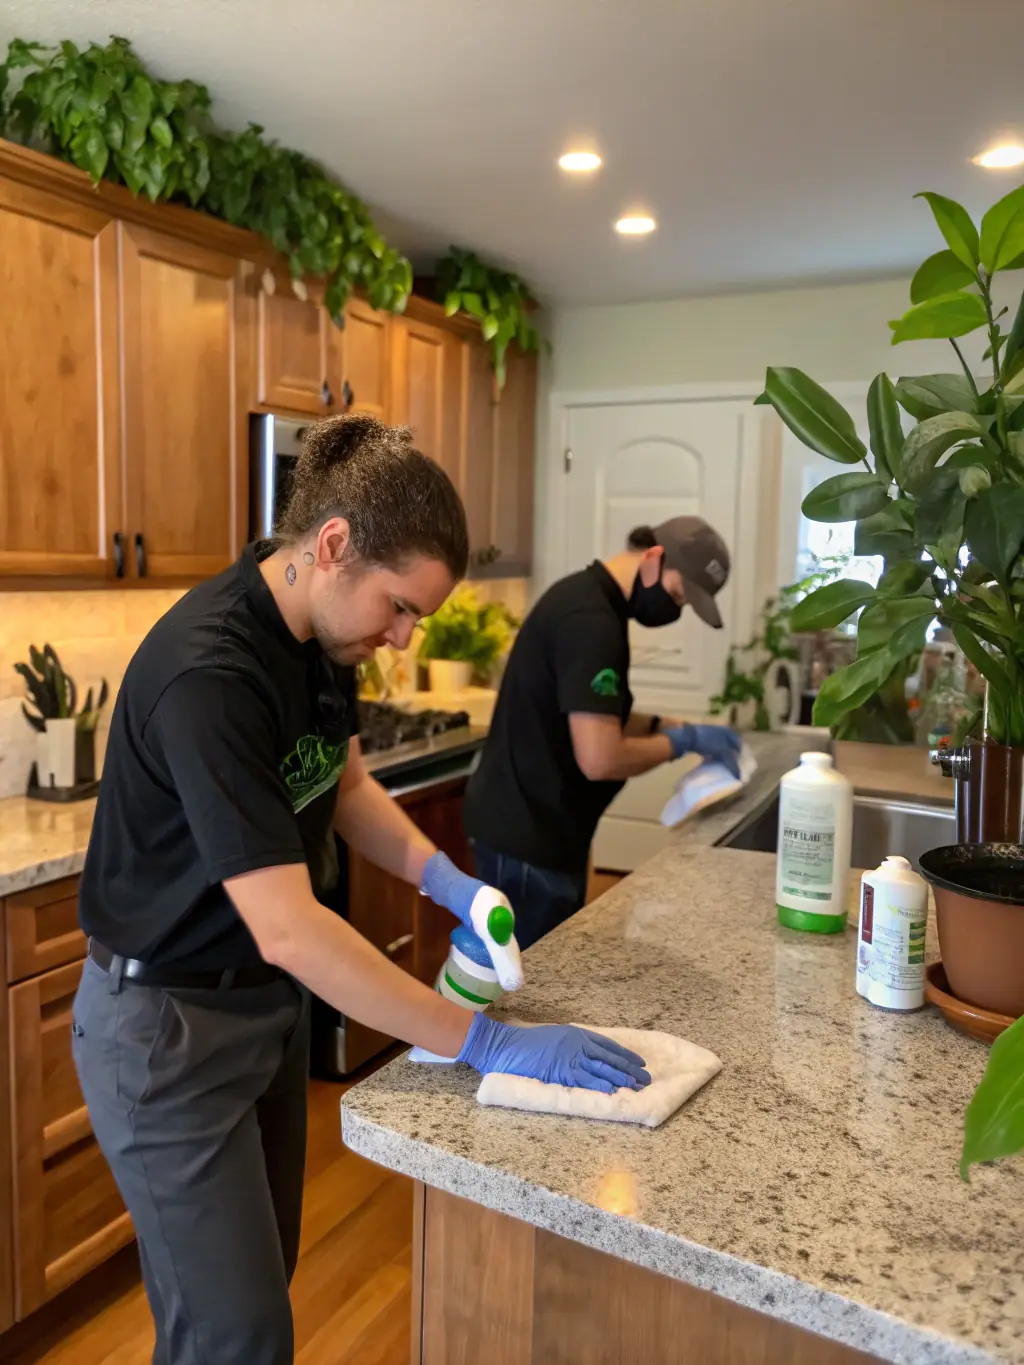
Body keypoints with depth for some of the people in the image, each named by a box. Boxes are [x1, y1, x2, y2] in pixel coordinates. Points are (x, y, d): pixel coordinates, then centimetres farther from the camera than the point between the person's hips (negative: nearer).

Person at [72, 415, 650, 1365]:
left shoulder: (325, 632, -4)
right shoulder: (206, 673, -31)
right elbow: (288, 929, -33)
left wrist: (444, 880, -5)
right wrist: (486, 1044, -28)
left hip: (269, 1000, 8)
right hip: (167, 1025, -8)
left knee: (263, 1278, 21)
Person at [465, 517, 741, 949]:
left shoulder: (587, 598, 10)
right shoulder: (591, 620, -22)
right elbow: (600, 758, -27)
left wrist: (662, 726, 7)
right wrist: (685, 740, -13)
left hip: (532, 828, 10)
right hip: (526, 838, -10)